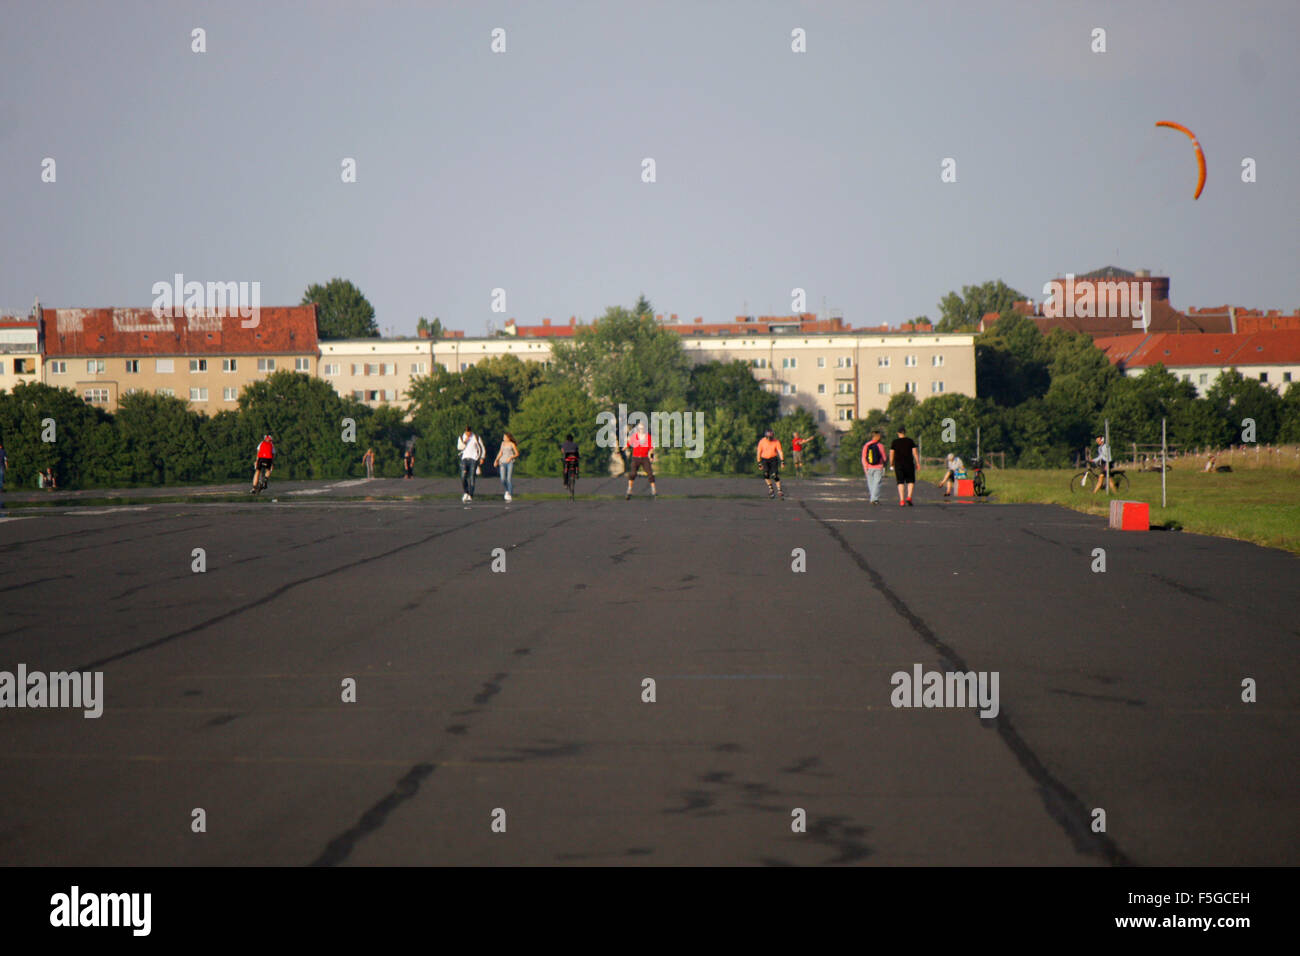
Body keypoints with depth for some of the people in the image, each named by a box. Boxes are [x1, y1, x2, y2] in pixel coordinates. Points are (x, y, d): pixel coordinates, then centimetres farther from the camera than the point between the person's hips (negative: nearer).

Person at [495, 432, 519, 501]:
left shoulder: (512, 444, -2)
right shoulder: (503, 443, 13)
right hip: (503, 462, 4)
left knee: (509, 479, -14)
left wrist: (511, 457, -17)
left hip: (510, 462, -4)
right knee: (503, 479, -7)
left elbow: (517, 454, -1)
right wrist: (496, 460, 11)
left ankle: (510, 495, -9)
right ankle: (507, 490, 21)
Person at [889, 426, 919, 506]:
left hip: (898, 464, 0)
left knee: (900, 482, 5)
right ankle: (909, 497, -7)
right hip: (909, 464, 0)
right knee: (911, 481, 12)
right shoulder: (910, 441, 0)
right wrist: (918, 463, 0)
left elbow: (891, 454, 0)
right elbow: (915, 452, -4)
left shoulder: (894, 442, 0)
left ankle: (901, 501, -4)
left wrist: (891, 464, 11)